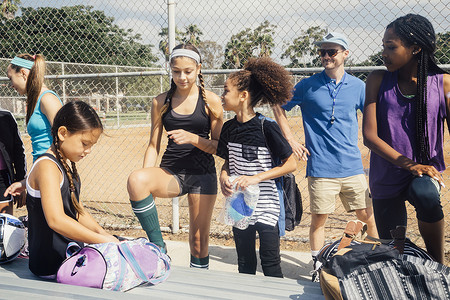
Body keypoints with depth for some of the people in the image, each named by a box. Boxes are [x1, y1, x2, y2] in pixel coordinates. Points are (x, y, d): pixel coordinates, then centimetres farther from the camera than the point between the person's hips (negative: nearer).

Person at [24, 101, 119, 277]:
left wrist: (101, 232, 2)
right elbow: (56, 220, -31)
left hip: (70, 254, 10)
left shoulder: (68, 165, 13)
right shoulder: (46, 166, -18)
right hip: (52, 264, -10)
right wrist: (102, 240, -30)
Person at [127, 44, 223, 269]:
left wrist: (192, 138, -18)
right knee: (136, 180, -31)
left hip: (202, 174, -1)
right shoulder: (161, 102, 5)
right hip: (170, 172, 2)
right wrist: (145, 179, -7)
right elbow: (153, 145, 7)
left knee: (199, 240, 4)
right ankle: (158, 246, -18)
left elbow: (219, 146, 0)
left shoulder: (210, 101, -1)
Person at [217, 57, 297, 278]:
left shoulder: (266, 127, -15)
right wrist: (223, 176, -7)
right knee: (245, 265, 17)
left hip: (265, 207, -6)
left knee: (270, 266, 3)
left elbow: (291, 164, -13)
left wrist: (257, 177, -20)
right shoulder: (229, 128, 3)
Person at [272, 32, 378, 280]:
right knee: (319, 219, 5)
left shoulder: (357, 86, 5)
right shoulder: (308, 86, 0)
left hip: (352, 166, 2)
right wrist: (291, 140, 4)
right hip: (320, 167, -2)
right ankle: (318, 268, 23)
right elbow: (279, 107, 10)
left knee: (368, 217, 6)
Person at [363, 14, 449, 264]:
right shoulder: (379, 80, -2)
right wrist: (410, 165, -20)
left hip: (427, 171, -2)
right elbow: (370, 136, -8)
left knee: (424, 194, -36)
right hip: (386, 180, 2)